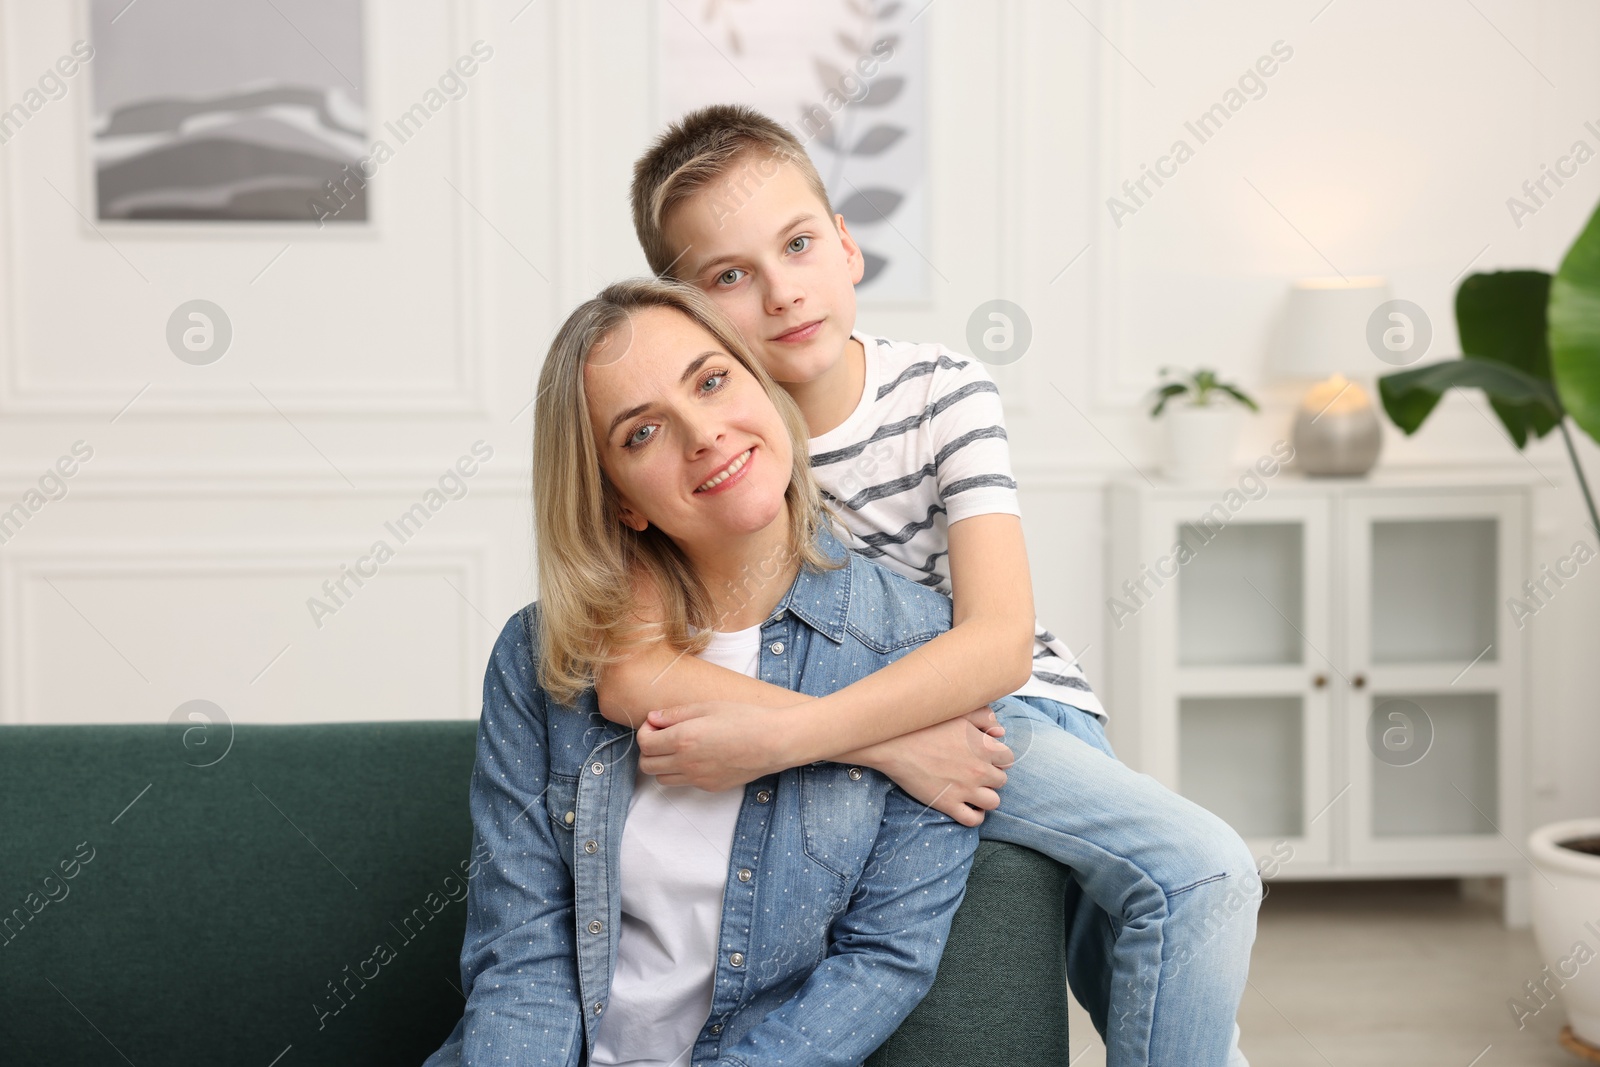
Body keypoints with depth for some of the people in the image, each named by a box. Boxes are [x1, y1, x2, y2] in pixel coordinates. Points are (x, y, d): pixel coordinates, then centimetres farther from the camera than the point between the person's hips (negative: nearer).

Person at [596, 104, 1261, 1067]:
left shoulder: (943, 393, -7)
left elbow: (999, 643, -19)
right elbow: (628, 675, -23)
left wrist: (782, 737, -31)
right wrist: (892, 746, -27)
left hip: (1015, 710, 3)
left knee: (1204, 876, -19)